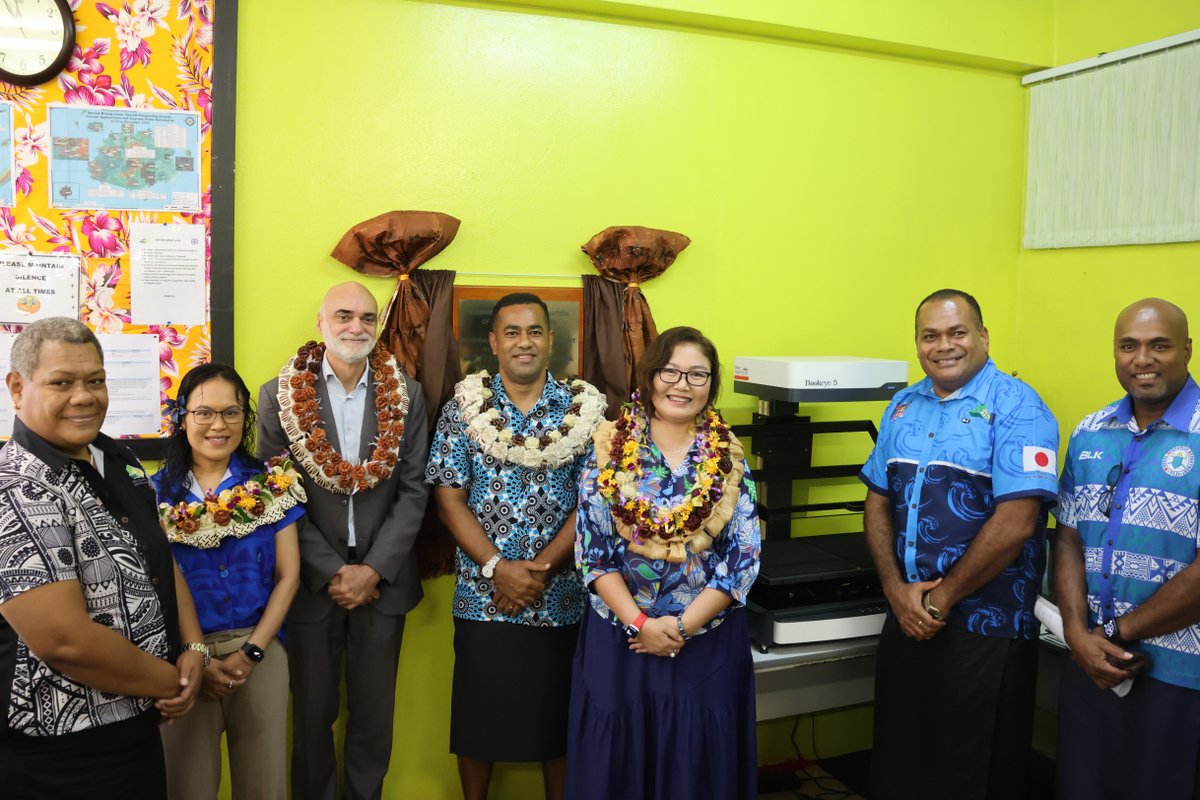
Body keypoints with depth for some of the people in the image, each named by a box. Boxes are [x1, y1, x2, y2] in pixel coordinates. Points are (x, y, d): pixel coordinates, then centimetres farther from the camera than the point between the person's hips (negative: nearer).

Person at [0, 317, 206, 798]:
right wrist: (172, 682, -14)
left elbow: (161, 562, 12)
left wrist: (194, 650, -4)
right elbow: (66, 641, -27)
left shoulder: (119, 464, 4)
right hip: (58, 758, -8)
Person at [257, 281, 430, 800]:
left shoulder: (406, 397, 1)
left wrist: (373, 570, -11)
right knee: (312, 713, 13)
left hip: (382, 580, 1)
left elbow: (413, 491, -1)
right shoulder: (280, 396, -3)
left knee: (375, 715, 12)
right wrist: (332, 572, -11)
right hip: (311, 581, -1)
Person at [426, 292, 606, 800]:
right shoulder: (463, 408, 0)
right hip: (481, 598, 0)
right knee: (479, 717, 11)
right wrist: (498, 568, -14)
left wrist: (539, 569, -13)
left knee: (557, 717, 12)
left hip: (561, 599, 0)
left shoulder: (584, 409, 0)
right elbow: (449, 501, -4)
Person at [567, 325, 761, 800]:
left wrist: (683, 625, -13)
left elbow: (744, 558, -4)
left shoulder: (729, 457, 0)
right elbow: (591, 549, -5)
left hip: (708, 644, 1)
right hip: (618, 639, 0)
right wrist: (640, 623, -14)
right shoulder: (610, 449, -3)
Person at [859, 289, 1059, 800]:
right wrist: (897, 589, -5)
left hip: (986, 629, -5)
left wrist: (942, 596, -13)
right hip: (904, 622, 6)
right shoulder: (902, 408, 9)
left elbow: (1015, 523, -18)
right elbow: (877, 503, 9)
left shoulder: (1015, 407, -10)